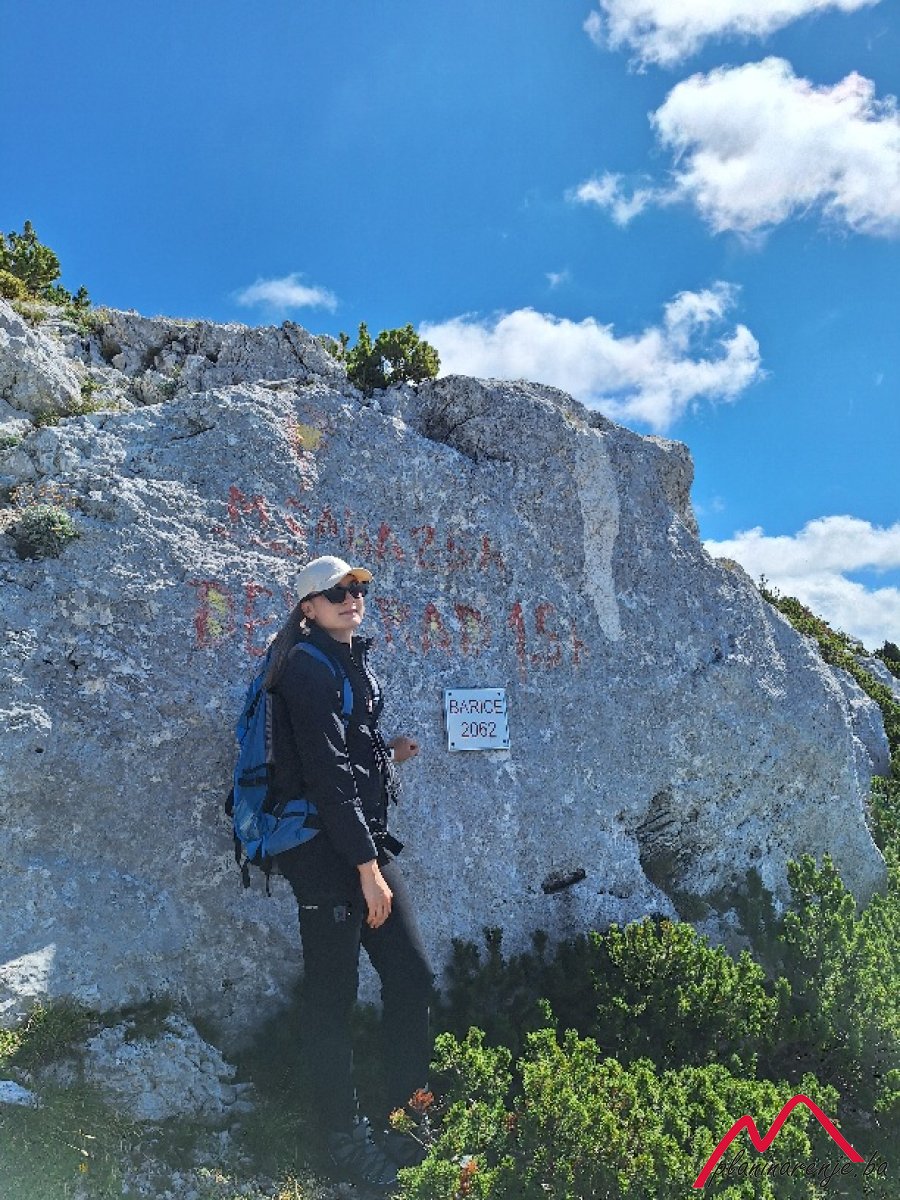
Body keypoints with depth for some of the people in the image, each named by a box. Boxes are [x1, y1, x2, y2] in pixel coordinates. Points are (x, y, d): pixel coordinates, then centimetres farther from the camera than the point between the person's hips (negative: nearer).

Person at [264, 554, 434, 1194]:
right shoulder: (308, 667, -13)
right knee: (333, 997, 2)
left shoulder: (352, 660, 15)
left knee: (413, 976, 10)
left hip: (366, 840, 9)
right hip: (326, 849, -9)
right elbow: (326, 773, -19)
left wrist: (387, 753, 12)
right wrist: (367, 867, -19)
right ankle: (346, 1139, 19)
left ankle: (405, 1119, 25)